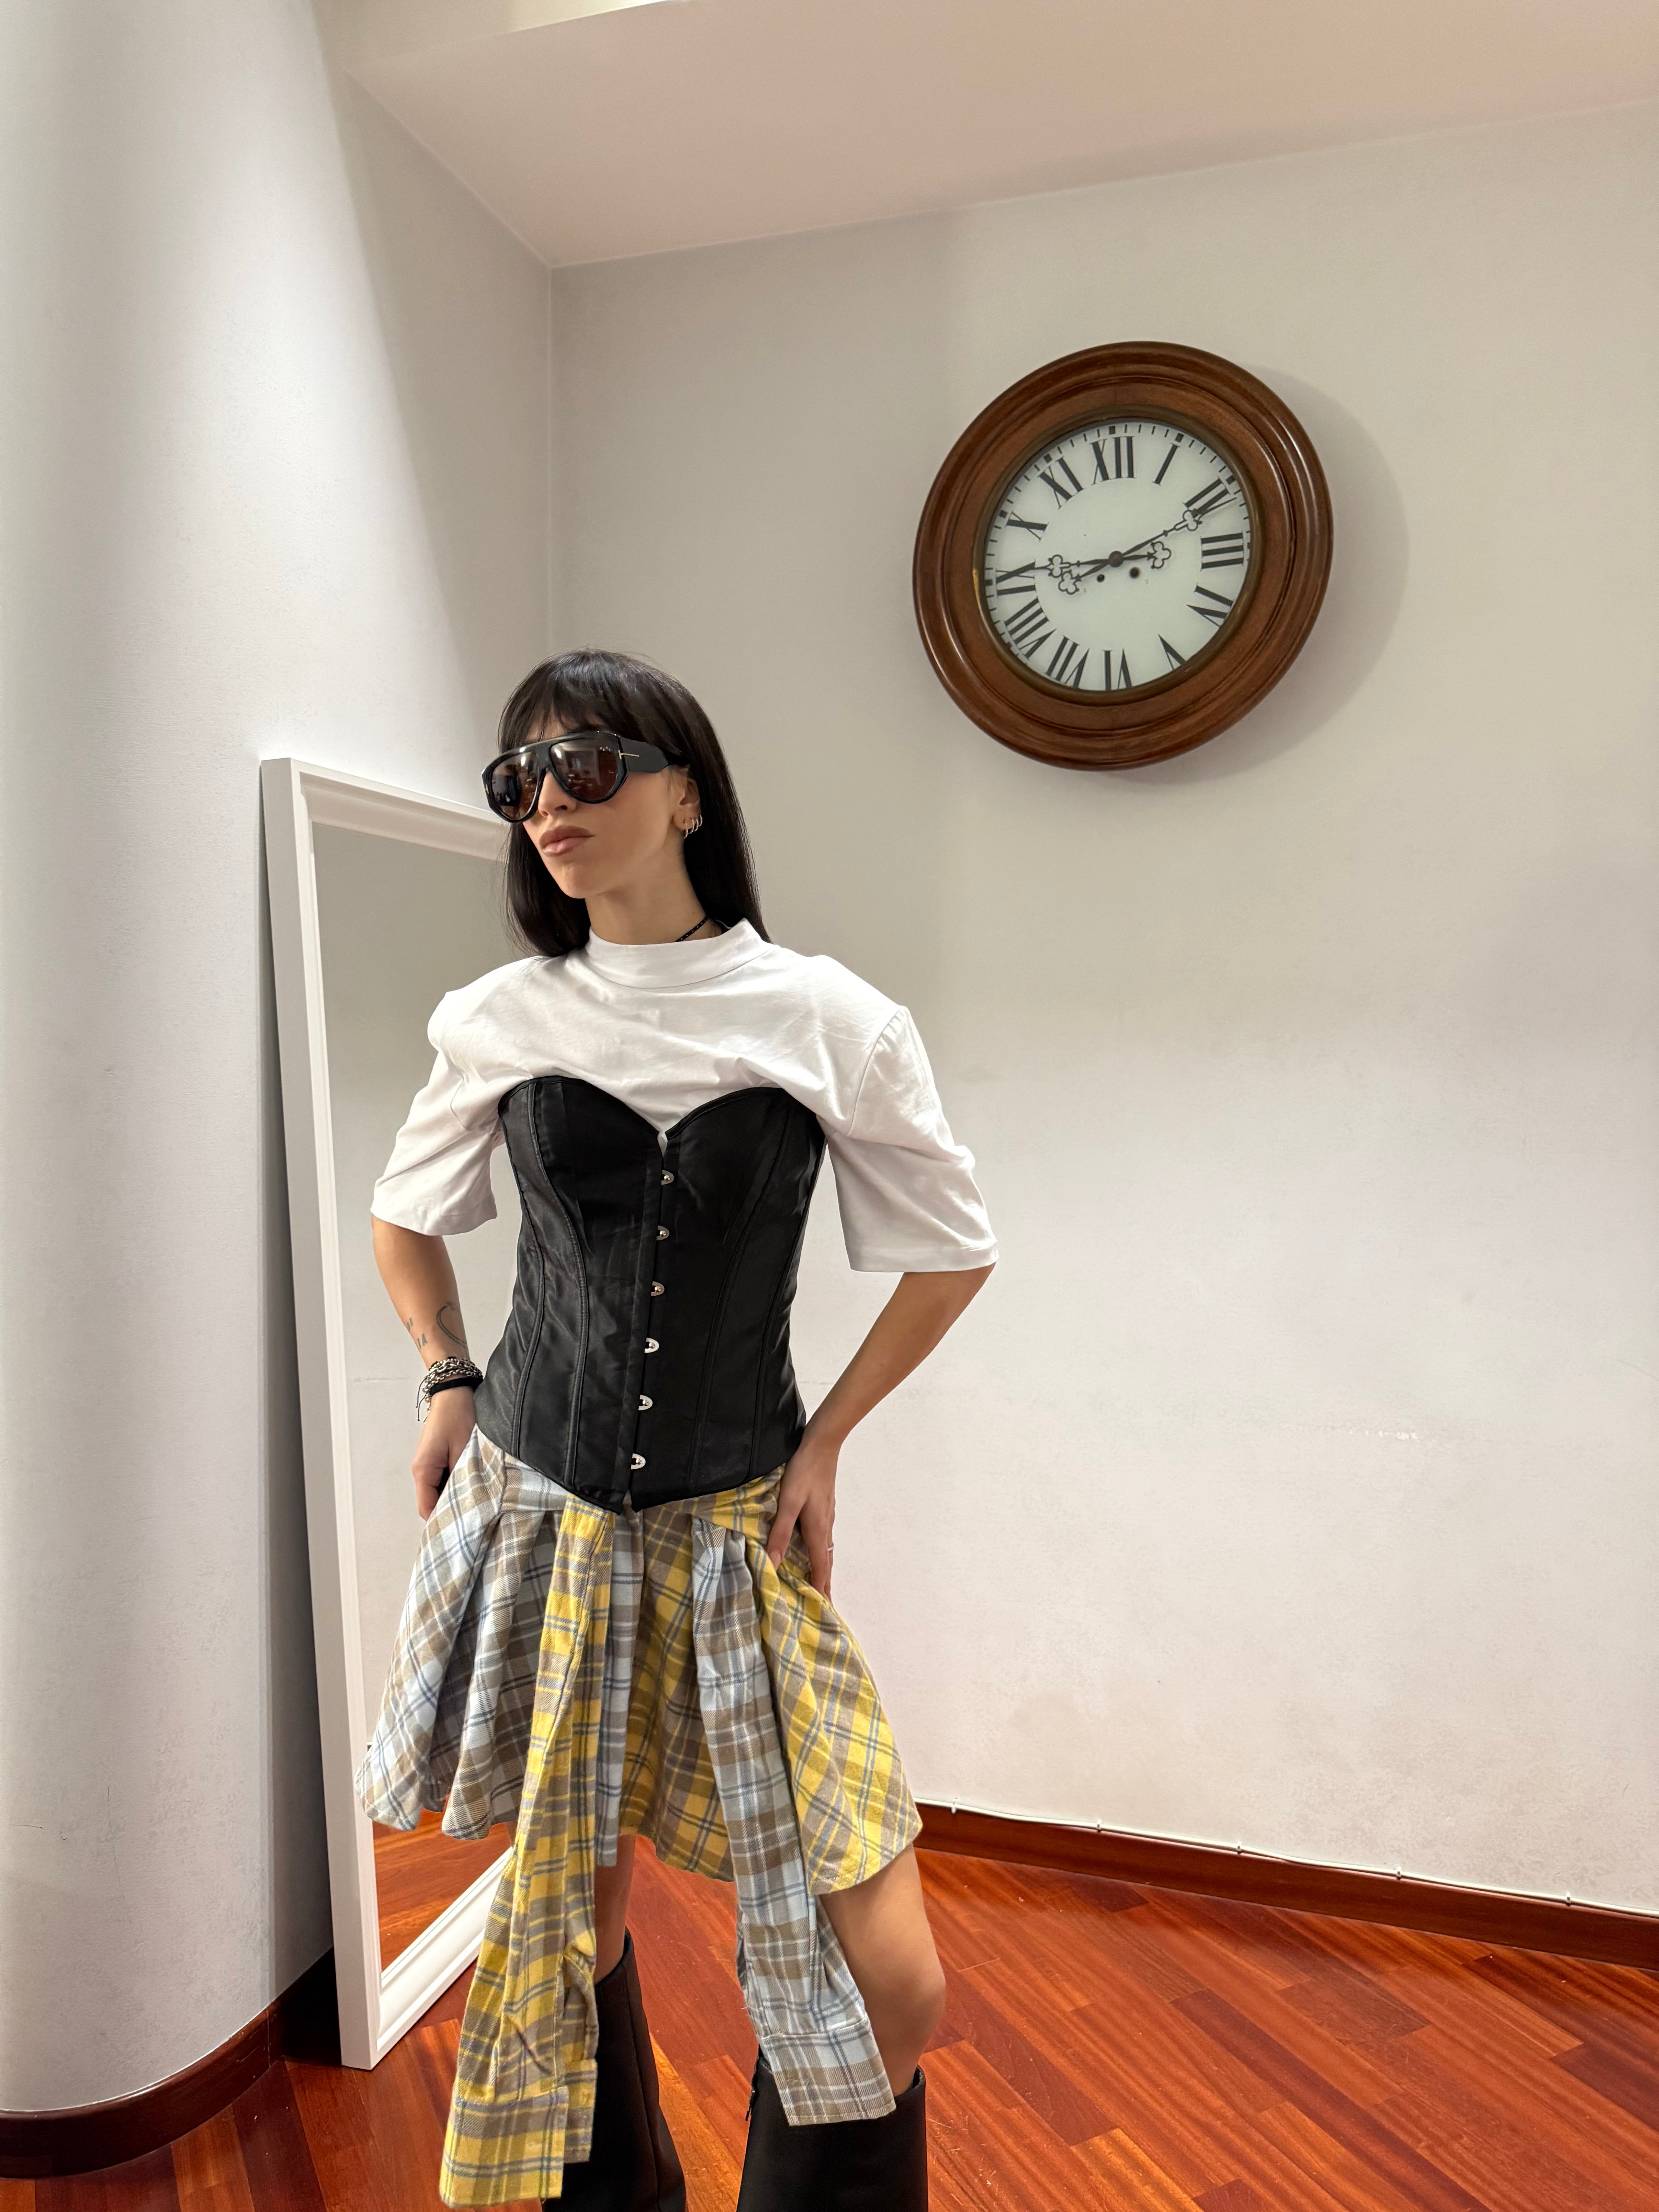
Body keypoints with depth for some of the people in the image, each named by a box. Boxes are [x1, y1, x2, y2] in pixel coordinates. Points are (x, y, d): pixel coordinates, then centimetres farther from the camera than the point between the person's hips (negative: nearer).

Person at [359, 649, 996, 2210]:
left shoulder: (829, 1020, -7)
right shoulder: (496, 1022, 0)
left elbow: (952, 1254, 3)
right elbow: (403, 1221, 18)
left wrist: (826, 1439, 0)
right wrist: (446, 1378, 6)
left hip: (738, 1536, -1)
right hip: (540, 1522, 2)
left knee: (892, 1983, -3)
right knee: (566, 1921, 17)